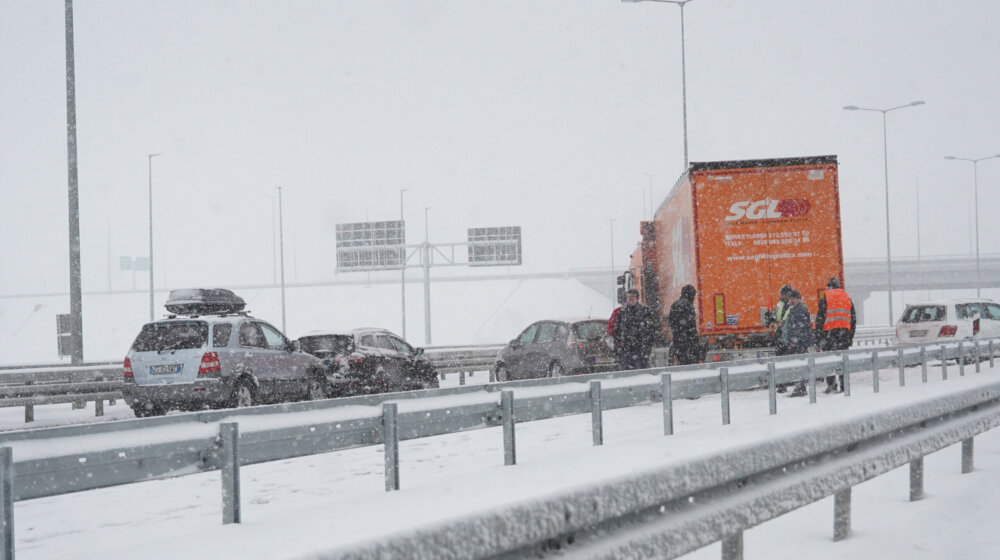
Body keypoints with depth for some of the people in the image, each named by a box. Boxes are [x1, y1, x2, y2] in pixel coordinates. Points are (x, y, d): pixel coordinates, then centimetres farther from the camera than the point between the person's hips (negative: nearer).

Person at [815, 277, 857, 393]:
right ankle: (844, 386, 2)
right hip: (845, 330, 4)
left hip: (829, 330, -4)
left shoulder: (825, 297, 3)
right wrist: (851, 335, 21)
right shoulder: (847, 297, 17)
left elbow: (820, 317, -3)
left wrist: (818, 332, -1)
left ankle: (831, 385, -9)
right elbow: (853, 318, 18)